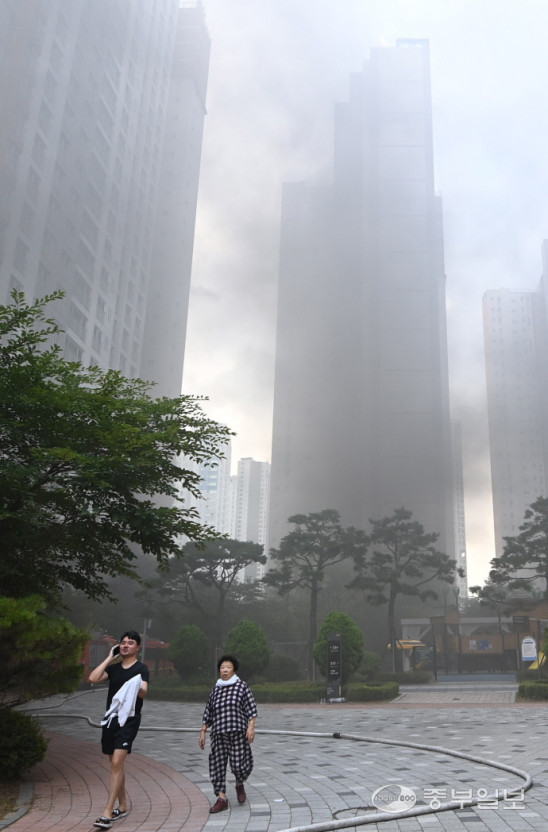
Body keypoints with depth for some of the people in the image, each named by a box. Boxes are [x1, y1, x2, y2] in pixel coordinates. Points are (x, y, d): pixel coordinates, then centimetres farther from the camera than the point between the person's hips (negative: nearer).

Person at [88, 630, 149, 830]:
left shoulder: (141, 668, -3)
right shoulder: (113, 668, 11)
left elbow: (143, 693, -18)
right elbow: (93, 678, -5)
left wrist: (138, 688, -41)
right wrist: (109, 658, -1)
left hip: (129, 720, -6)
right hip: (110, 718, 6)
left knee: (117, 764, -14)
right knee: (115, 765, 13)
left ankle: (107, 813, -12)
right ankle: (122, 806, 26)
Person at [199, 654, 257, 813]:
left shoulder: (241, 686, 2)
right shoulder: (215, 690, 14)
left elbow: (251, 709, -2)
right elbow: (208, 713, 18)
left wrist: (251, 728, -12)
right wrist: (203, 732, 14)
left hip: (238, 731, -4)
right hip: (219, 733, 4)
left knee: (238, 764, -6)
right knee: (217, 764, -2)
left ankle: (239, 785, 26)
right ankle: (222, 798, 7)